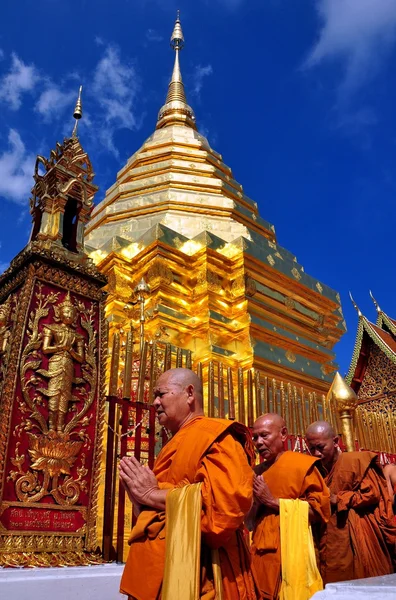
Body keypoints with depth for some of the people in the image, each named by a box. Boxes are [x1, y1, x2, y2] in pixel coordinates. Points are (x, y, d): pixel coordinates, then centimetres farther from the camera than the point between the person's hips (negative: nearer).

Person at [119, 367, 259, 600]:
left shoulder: (214, 434, -10)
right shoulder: (178, 444, 16)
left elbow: (226, 500, -27)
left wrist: (152, 494, -16)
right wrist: (140, 495, 0)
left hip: (193, 573, -8)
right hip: (160, 571, 8)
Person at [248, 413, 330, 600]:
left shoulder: (302, 464, -6)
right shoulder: (256, 472, 11)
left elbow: (318, 510, -13)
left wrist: (272, 501, -14)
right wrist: (256, 502, -7)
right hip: (260, 554, 5)